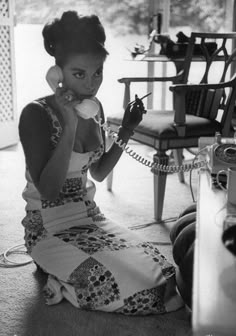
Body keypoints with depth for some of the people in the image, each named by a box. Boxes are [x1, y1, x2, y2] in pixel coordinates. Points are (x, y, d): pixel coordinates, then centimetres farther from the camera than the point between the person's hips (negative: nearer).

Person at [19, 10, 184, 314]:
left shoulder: (94, 107, 2)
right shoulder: (37, 114, -18)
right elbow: (48, 190, -24)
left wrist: (125, 132, -1)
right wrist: (70, 127, -30)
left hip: (89, 218, 7)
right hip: (49, 229, -7)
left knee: (155, 269, -10)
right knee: (114, 283, -25)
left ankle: (64, 279, 8)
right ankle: (61, 279, 5)